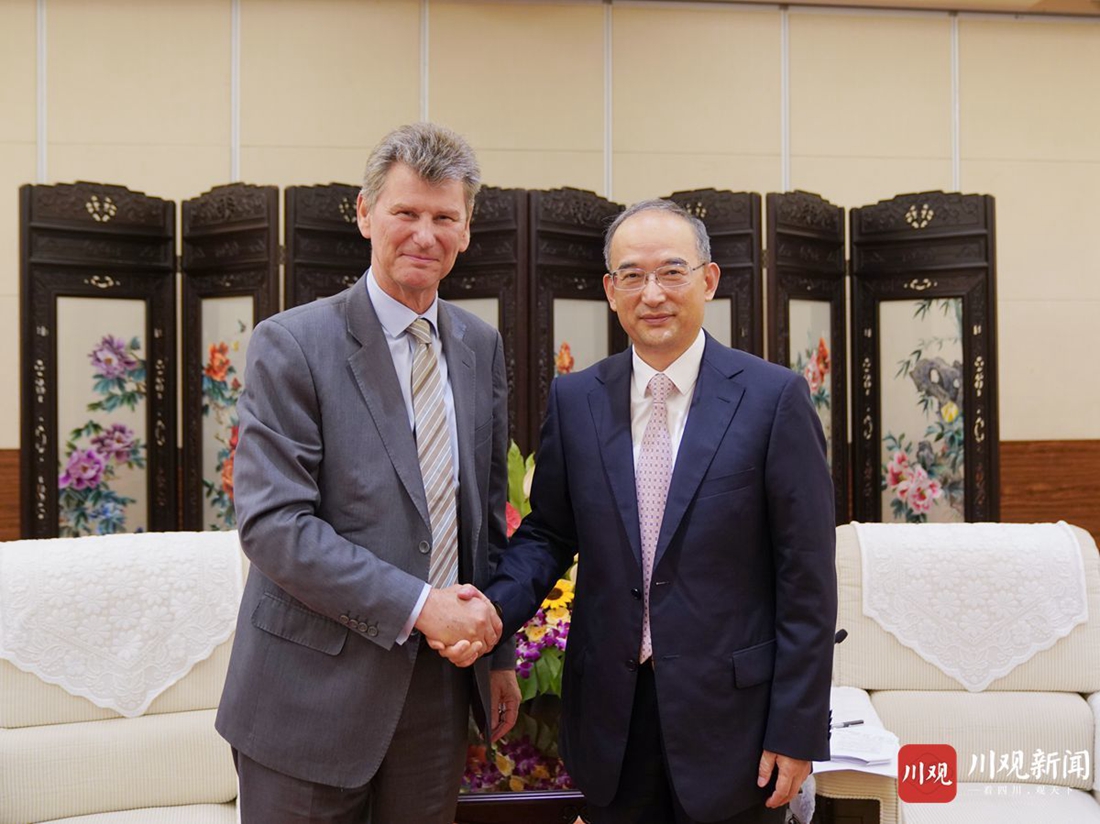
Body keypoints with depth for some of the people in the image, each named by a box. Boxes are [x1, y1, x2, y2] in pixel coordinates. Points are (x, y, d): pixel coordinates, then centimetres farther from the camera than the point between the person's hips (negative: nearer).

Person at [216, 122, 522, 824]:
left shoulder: (482, 346, 6)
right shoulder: (292, 344, -11)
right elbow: (272, 524, -17)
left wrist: (497, 652, 13)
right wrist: (418, 604, -19)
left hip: (440, 681, 5)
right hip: (316, 691, -4)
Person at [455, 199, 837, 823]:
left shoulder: (774, 397, -9)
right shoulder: (574, 399, 1)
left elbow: (807, 578, -8)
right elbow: (548, 533, 8)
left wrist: (796, 731, -8)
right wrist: (495, 608, -11)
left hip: (731, 714, -2)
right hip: (611, 716, 3)